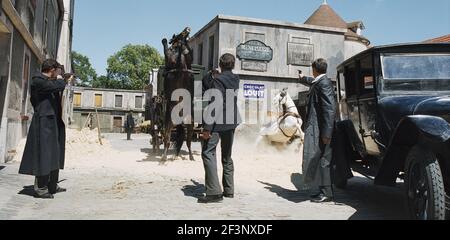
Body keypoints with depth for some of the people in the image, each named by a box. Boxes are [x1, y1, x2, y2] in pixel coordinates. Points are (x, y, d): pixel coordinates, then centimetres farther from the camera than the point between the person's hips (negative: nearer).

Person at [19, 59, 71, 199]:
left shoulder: (50, 81, 18)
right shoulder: (37, 80, -9)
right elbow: (56, 86, -22)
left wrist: (64, 83, 16)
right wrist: (61, 80, -3)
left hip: (54, 123, 10)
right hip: (44, 122, -9)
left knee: (54, 156, 13)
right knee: (44, 155, -6)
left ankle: (52, 186, 22)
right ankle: (40, 189, 1)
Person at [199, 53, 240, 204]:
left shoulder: (217, 80, -13)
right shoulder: (235, 80, 9)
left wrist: (207, 128, -20)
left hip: (217, 123, -8)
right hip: (231, 123, 8)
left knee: (208, 153, -7)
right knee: (227, 156, 16)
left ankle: (214, 192, -14)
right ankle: (229, 190, 21)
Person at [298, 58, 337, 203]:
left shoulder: (324, 83, -14)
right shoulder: (318, 82, 15)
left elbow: (330, 108, -22)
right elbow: (311, 82, 43)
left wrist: (326, 133, -24)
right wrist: (302, 78, 62)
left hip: (321, 129, -10)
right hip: (316, 128, 10)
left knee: (322, 160, -5)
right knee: (319, 160, 13)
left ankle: (327, 193, 2)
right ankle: (323, 190, 21)